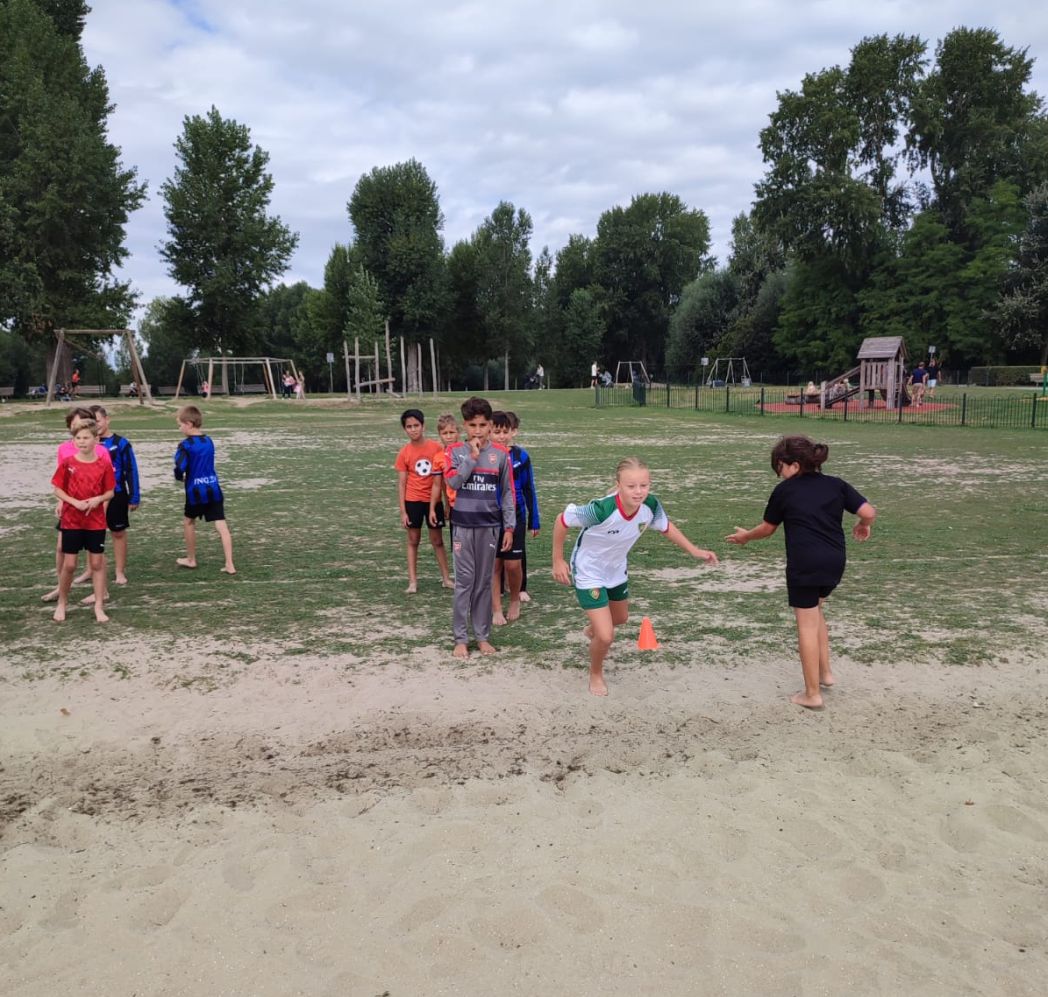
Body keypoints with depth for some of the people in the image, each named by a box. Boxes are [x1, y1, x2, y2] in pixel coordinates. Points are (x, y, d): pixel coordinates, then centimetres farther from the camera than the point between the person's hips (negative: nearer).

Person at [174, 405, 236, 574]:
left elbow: (180, 468, -21)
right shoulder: (209, 441, 8)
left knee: (189, 521, 20)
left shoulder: (186, 445, -12)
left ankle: (191, 559, 31)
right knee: (222, 526, -2)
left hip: (195, 491, -4)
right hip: (214, 489, 4)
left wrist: (179, 477, 1)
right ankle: (229, 565, -6)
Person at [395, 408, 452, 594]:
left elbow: (438, 480, -4)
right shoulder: (404, 452, -5)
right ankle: (412, 581, 11)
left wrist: (433, 507, -8)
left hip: (433, 500, 0)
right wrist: (403, 511, -7)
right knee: (413, 540, 7)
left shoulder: (436, 448, -8)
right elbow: (401, 483, -2)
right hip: (413, 501, 0)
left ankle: (446, 578, 18)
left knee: (437, 540, 9)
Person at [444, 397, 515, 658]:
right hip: (463, 525, -1)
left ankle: (482, 636, 18)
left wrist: (509, 527, 1)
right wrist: (472, 456, -16)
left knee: (484, 581, 9)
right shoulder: (456, 451, 0)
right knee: (464, 581, 1)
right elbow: (452, 481, -14)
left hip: (490, 525, 1)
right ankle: (460, 638, 9)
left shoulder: (500, 454, 1)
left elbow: (507, 492, 4)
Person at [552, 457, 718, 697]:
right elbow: (561, 521, -25)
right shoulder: (601, 510, -41)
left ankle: (593, 629, 66)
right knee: (606, 637, -12)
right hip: (588, 573, -6)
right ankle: (596, 675, 22)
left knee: (620, 618, 30)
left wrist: (694, 550, -3)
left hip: (617, 571, 6)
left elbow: (666, 527, 0)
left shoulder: (651, 506, -24)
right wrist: (558, 561, -17)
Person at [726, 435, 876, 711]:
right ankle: (825, 672, 29)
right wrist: (863, 526, 24)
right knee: (816, 610, 28)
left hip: (805, 563, -5)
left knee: (807, 625, 2)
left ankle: (812, 694, 7)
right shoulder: (836, 485, 10)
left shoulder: (784, 490, 3)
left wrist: (745, 536, 34)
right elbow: (869, 512, 1)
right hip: (835, 562, 5)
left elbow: (767, 528, 15)